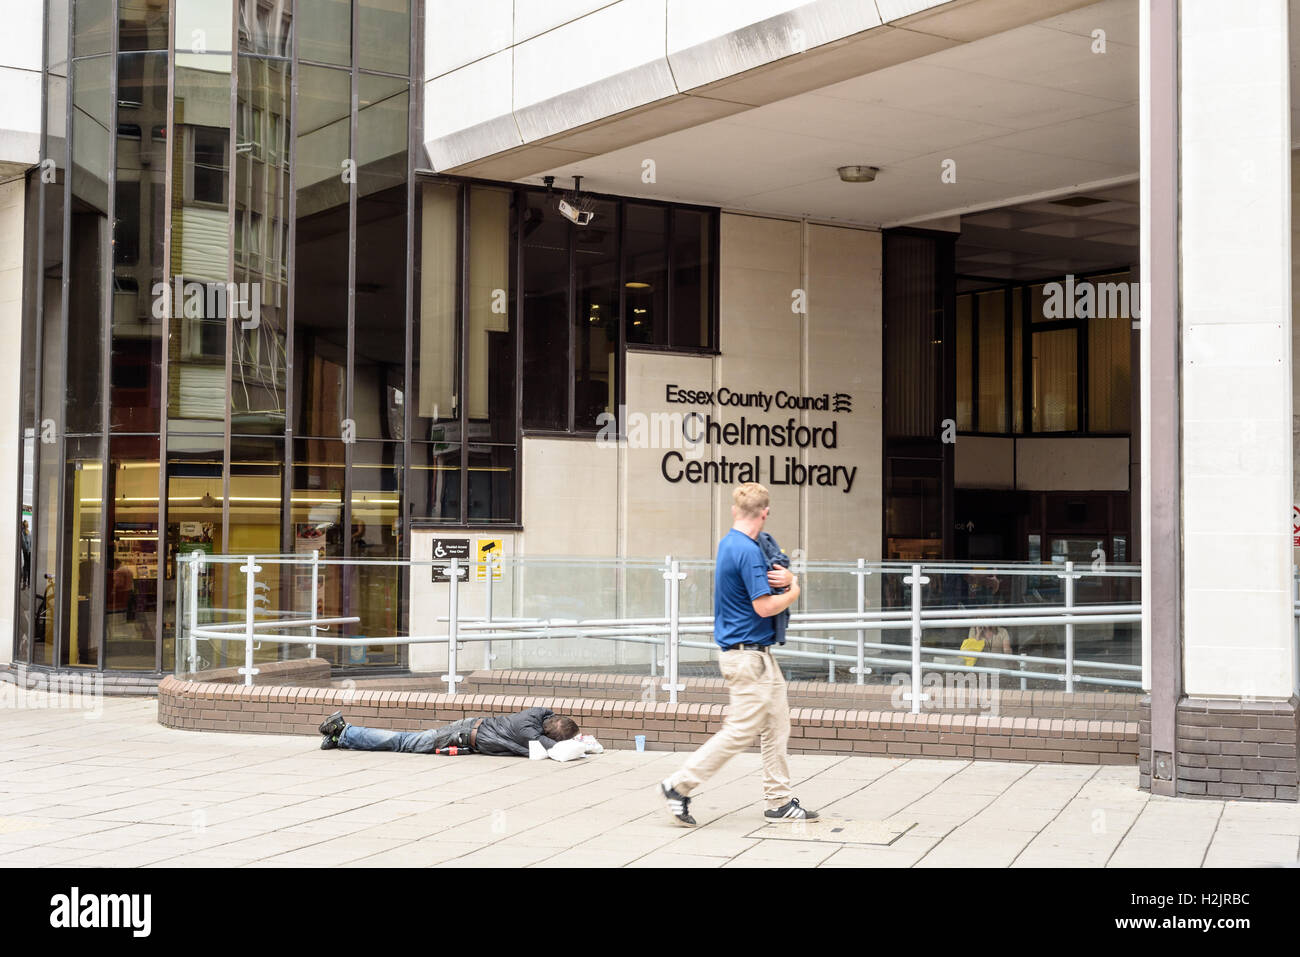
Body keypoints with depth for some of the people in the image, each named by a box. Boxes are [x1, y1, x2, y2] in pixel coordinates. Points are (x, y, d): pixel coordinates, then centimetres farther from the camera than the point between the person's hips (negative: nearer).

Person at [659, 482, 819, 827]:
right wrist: (793, 592, -4)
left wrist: (787, 578, -2)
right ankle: (680, 786, 0)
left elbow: (768, 580, 21)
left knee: (777, 724, 12)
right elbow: (765, 606, -23)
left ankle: (779, 801, 16)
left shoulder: (728, 543, 11)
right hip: (748, 654, -10)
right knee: (741, 730, -6)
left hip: (760, 655, 10)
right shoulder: (747, 550, -20)